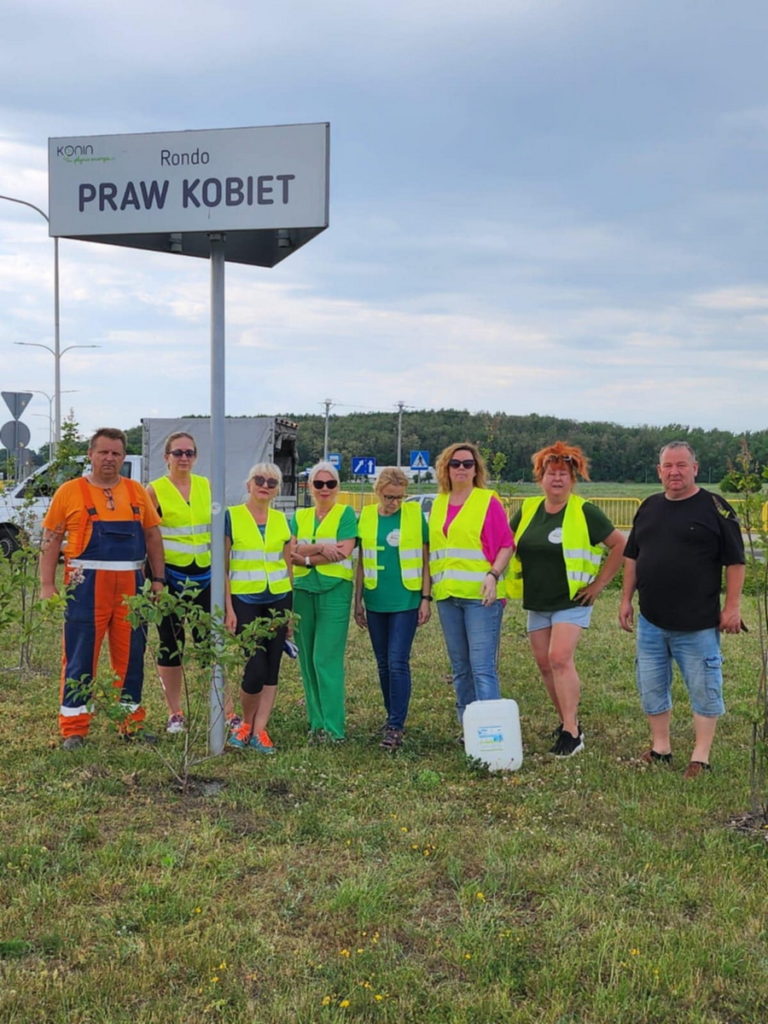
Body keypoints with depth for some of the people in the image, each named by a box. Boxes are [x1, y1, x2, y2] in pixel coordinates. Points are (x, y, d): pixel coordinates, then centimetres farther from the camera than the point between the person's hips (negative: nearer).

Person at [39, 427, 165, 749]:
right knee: (80, 657, 0)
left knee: (131, 656, 10)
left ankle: (132, 723, 22)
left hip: (131, 585, 3)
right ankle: (73, 730, 9)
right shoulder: (70, 492, 1)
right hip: (86, 586, -3)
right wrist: (47, 585, -5)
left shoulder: (137, 492, 10)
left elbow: (153, 536, 14)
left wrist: (158, 579, 8)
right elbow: (51, 541, 1)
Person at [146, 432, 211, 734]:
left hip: (204, 575, 3)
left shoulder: (205, 486, 7)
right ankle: (175, 714, 17)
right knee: (171, 645, 6)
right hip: (169, 576, -3)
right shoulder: (155, 490, -4)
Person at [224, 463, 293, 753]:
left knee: (272, 668, 4)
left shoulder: (282, 520, 8)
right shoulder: (231, 517, -3)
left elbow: (288, 565, 13)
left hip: (278, 600, 4)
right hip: (245, 601, -4)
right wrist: (228, 608, -10)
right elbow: (223, 566, -4)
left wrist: (291, 609, 10)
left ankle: (259, 730, 13)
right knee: (255, 668, -8)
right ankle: (245, 722, 17)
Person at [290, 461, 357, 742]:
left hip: (335, 589, -5)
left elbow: (344, 551, -10)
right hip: (302, 590, 5)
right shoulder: (300, 516, 15)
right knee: (307, 660, 6)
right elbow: (290, 552, 2)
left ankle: (332, 727, -7)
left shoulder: (346, 513, 3)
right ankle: (316, 722, 16)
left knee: (326, 659, -11)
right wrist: (320, 547, -13)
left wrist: (306, 557, -7)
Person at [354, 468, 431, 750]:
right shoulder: (366, 517, 4)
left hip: (405, 600, -3)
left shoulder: (415, 515, -2)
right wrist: (358, 602, 9)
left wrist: (426, 598, -3)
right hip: (376, 601, 3)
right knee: (383, 664, 11)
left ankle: (396, 726, -3)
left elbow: (424, 559, 1)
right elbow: (361, 562, 10)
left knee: (398, 663, -8)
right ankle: (393, 717, 26)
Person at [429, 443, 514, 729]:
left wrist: (493, 574, -18)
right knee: (460, 669, 11)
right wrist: (428, 589, 15)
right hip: (447, 595, 6)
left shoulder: (488, 501, -1)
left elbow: (507, 544, -5)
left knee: (482, 668, -11)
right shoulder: (438, 504, 16)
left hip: (480, 596, -6)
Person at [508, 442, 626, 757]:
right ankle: (567, 721, 24)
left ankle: (572, 732, -14)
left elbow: (620, 544, -2)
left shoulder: (585, 512, -6)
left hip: (572, 601, -6)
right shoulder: (528, 509, 6)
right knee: (545, 664, 7)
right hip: (536, 602, 6)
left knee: (560, 659, -18)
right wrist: (504, 577, 9)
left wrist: (600, 583, -4)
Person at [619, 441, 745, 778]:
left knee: (704, 690, 3)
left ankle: (700, 758, 14)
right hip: (651, 621, 5)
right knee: (651, 687, 12)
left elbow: (735, 561, -6)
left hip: (698, 623, -5)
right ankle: (660, 748, 27)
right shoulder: (649, 508, 9)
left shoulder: (715, 508, -6)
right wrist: (626, 599, 12)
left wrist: (732, 606, -10)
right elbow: (631, 557, 16)